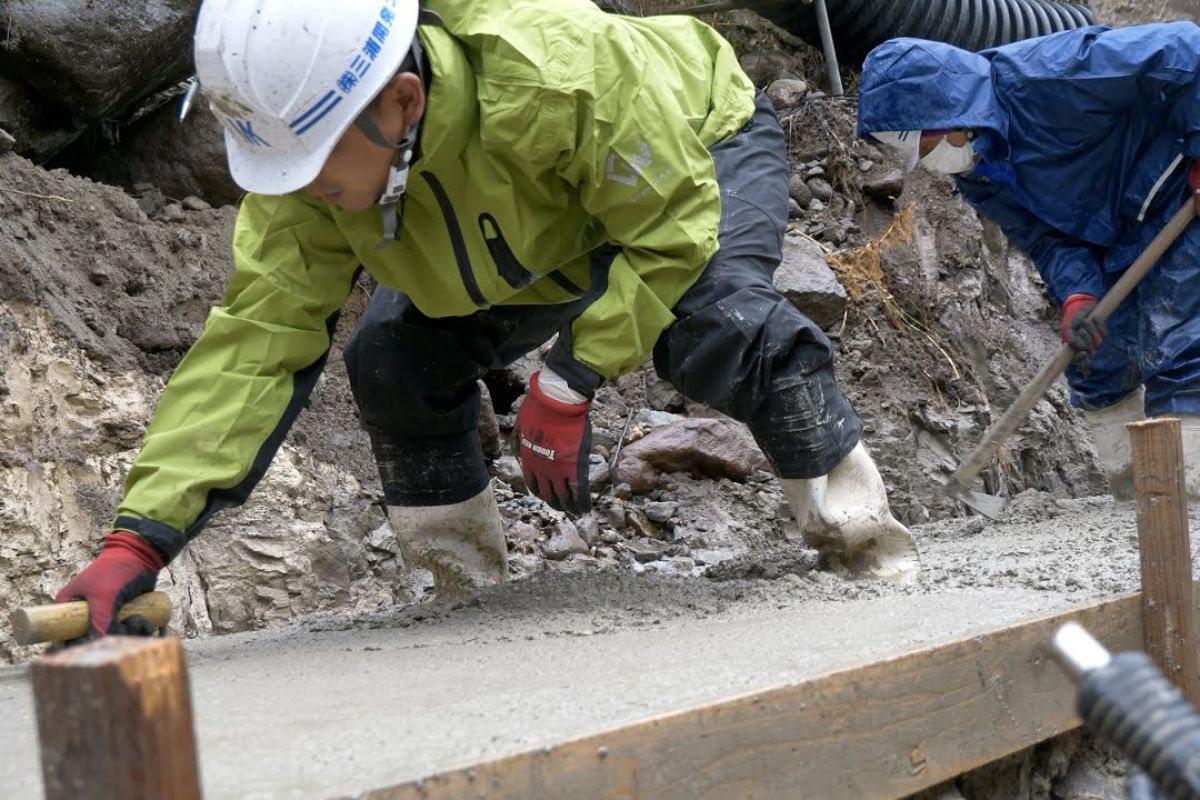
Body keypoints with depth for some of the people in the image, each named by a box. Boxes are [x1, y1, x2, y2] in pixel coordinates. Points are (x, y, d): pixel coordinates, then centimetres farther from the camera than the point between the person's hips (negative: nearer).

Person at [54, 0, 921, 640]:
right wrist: (141, 537, -38)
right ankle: (469, 590, 9)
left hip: (702, 145, -5)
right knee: (393, 356, -11)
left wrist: (568, 384, -38)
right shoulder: (309, 155, -28)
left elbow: (675, 228, -34)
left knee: (716, 322, -35)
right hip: (557, 224, 5)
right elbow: (255, 341, -30)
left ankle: (869, 547, -15)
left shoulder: (558, 70, -47)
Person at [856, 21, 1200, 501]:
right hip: (1108, 238, 8)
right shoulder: (973, 172, -4)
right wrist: (1077, 295, -24)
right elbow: (1044, 237, -5)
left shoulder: (1048, 73, -31)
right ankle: (1134, 502, 20)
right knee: (1096, 365, 9)